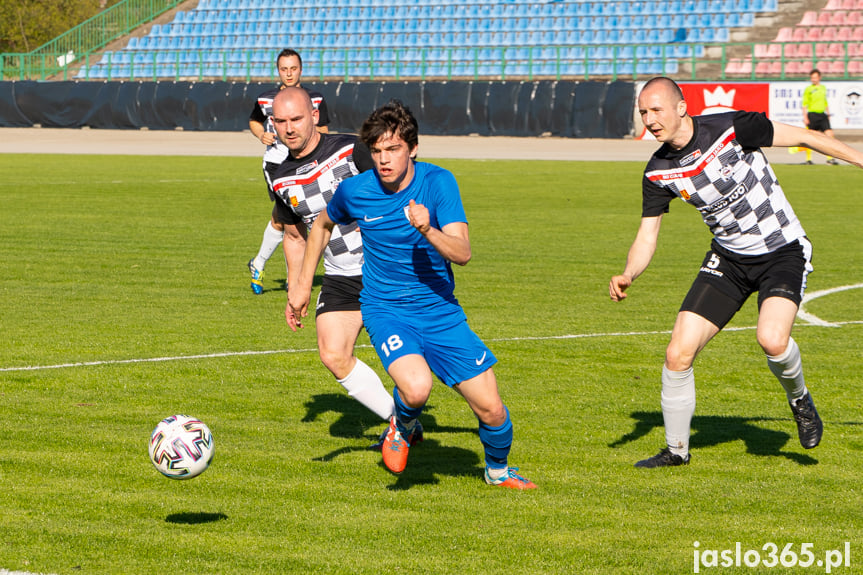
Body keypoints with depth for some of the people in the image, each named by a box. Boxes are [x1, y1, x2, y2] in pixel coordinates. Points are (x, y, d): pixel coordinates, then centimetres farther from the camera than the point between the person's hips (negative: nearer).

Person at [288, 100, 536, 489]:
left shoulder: (437, 182, -11)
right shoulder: (355, 191, -7)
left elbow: (462, 253, -18)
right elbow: (323, 226, 16)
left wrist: (427, 230, -36)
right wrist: (303, 285, 17)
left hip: (441, 311, 1)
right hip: (385, 309, -1)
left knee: (491, 410, -1)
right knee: (416, 388, -32)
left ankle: (498, 469, 33)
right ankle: (403, 425, 5)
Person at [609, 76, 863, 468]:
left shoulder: (730, 128, -20)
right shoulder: (658, 172, -5)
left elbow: (802, 137, -9)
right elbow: (646, 236, 0)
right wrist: (627, 276, -20)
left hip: (783, 252, -4)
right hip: (728, 259, 5)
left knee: (771, 339, -29)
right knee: (678, 354, -6)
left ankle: (799, 398, 5)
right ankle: (676, 449, 14)